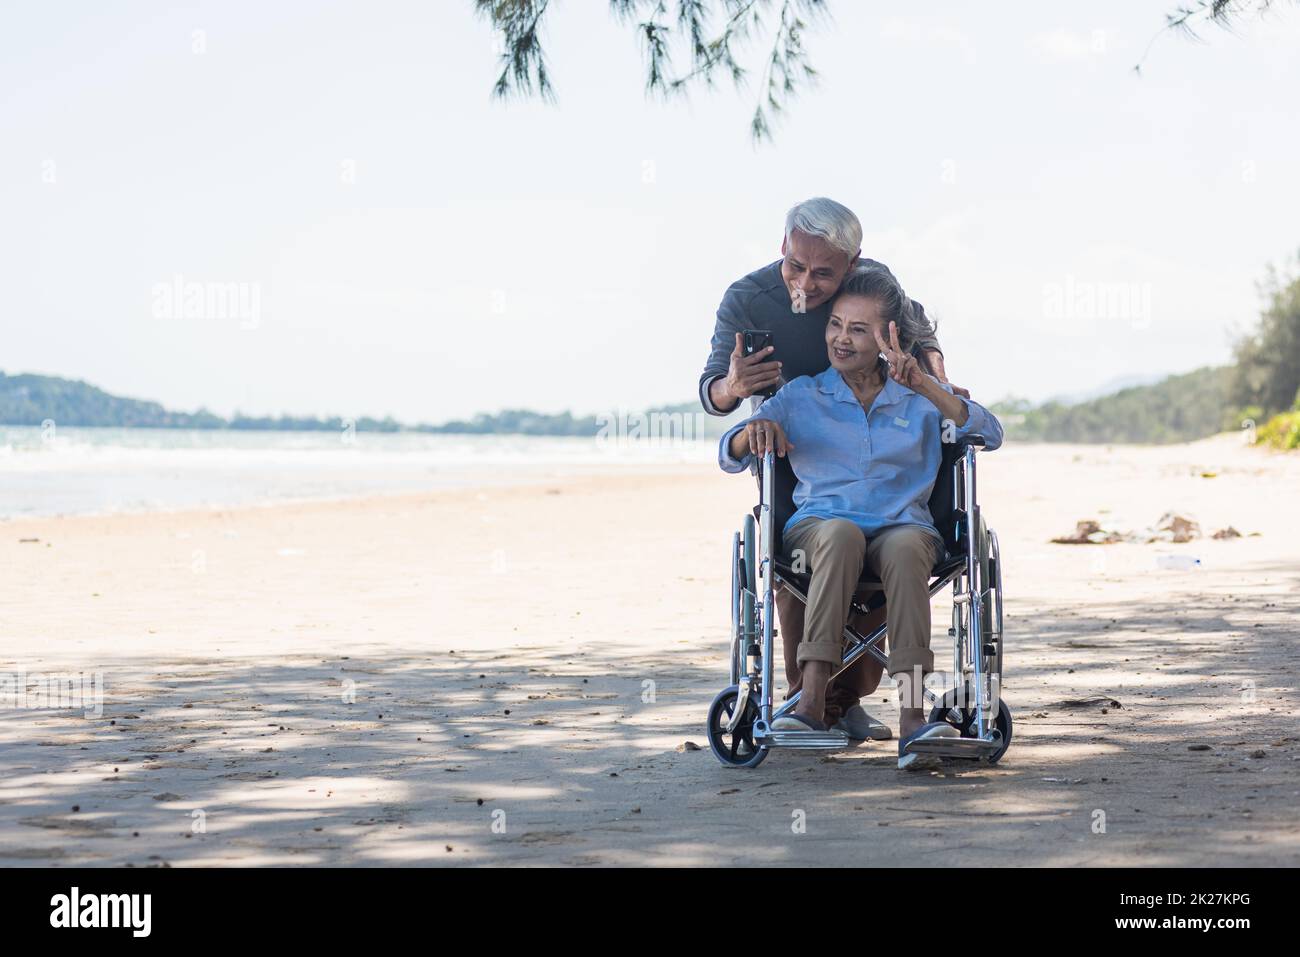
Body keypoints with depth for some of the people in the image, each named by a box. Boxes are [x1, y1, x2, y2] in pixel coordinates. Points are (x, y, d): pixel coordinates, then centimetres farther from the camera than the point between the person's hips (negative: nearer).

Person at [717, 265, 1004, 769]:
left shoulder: (922, 398, 16)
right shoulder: (801, 397, 18)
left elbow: (990, 434, 0)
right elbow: (729, 456, 11)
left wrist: (925, 386, -13)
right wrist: (755, 430, -14)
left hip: (904, 525, 0)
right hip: (818, 524, 0)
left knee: (904, 546, -38)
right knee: (841, 533, -38)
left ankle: (911, 717, -50)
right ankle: (812, 702, -48)